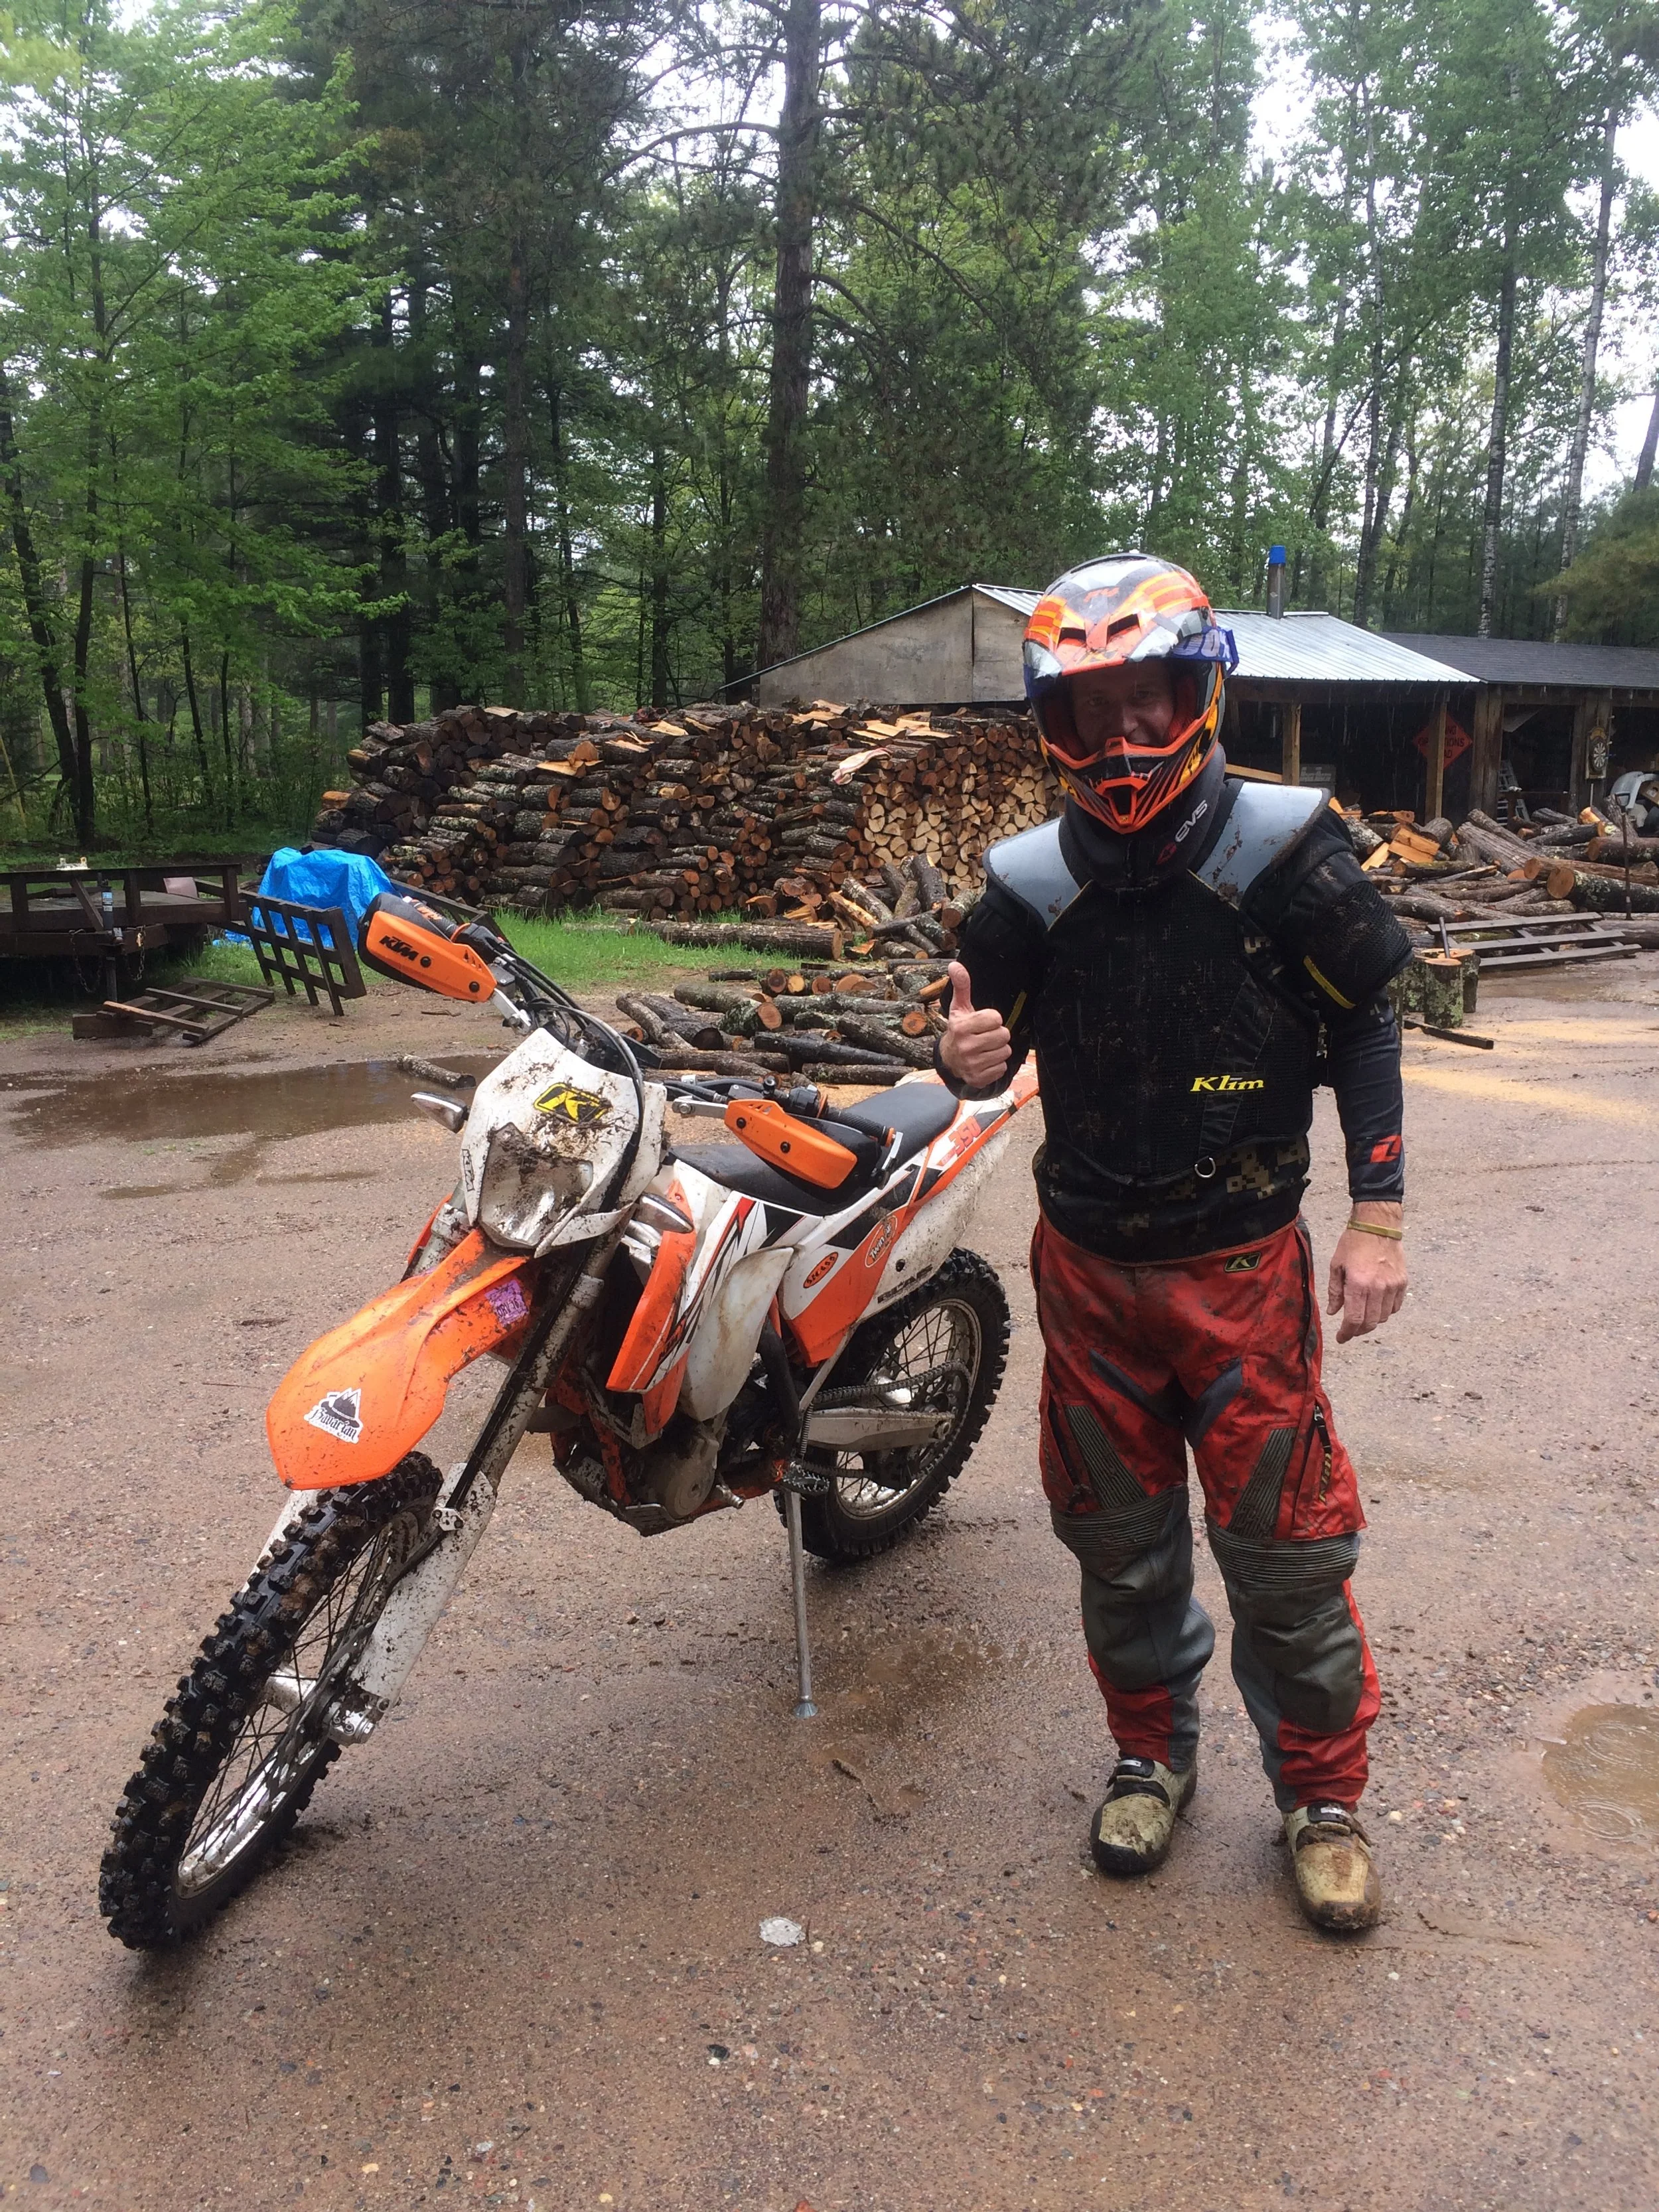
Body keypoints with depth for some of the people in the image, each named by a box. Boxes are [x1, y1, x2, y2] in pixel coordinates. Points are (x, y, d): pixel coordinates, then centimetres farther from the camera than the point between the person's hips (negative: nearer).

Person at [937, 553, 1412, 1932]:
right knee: (1120, 1545, 16)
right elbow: (995, 1043, 8)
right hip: (1089, 1261, 3)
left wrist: (1378, 1216, -7)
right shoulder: (1032, 885, -4)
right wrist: (971, 1060, -17)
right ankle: (1152, 1755, 39)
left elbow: (1365, 1032, -3)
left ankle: (1323, 1794, 29)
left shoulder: (1285, 852, -11)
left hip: (1242, 1261, -2)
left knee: (1286, 1552, 5)